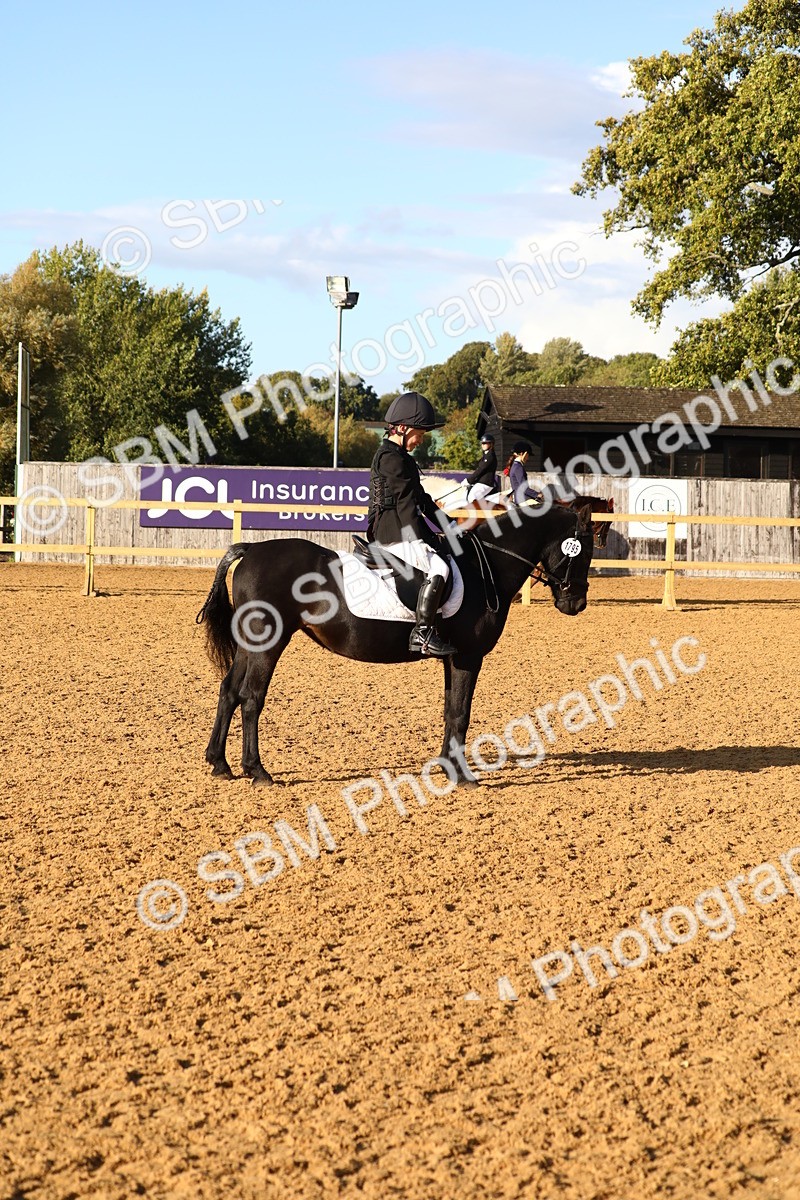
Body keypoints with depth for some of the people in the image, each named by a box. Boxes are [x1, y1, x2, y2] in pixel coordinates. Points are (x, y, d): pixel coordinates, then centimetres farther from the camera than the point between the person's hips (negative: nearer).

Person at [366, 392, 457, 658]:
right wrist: (421, 540, -17)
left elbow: (421, 500, 24)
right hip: (394, 535, -11)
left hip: (400, 533, 11)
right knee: (438, 567, -26)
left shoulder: (400, 457, 22)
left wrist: (448, 526, 20)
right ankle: (422, 632, -31)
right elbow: (406, 503, -16)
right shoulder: (391, 458, -12)